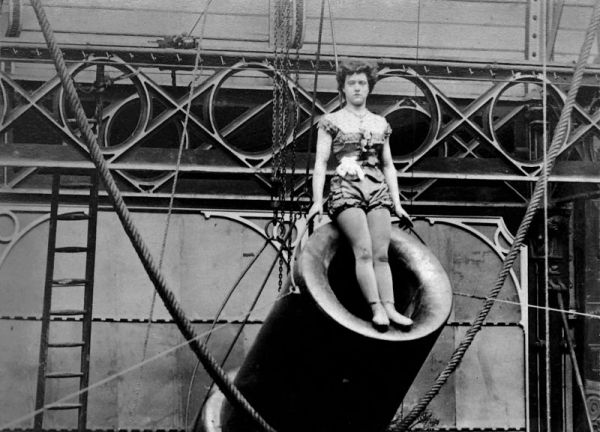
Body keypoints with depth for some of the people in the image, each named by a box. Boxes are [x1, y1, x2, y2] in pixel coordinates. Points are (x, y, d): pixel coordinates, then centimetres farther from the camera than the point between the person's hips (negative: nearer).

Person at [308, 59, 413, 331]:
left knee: (381, 254, -9)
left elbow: (388, 166, 21)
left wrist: (397, 203, 12)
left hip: (378, 190, 4)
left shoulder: (380, 124, 20)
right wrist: (317, 200, -10)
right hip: (346, 189, -3)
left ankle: (389, 307, -15)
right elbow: (320, 163, 2)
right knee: (364, 251, -19)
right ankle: (376, 308, -23)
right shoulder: (331, 121, 10)